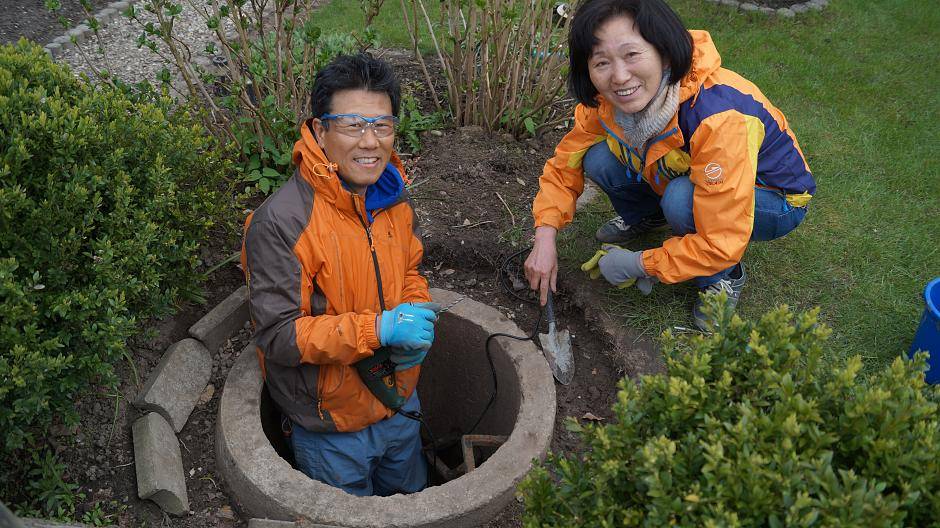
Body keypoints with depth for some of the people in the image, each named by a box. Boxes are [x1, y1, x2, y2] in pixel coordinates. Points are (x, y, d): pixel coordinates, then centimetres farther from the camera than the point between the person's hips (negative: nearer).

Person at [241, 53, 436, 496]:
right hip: (331, 426, -6)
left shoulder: (394, 199, -6)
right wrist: (379, 328, -35)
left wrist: (417, 317, -12)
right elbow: (278, 336, -27)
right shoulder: (280, 222, -28)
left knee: (412, 499, 31)